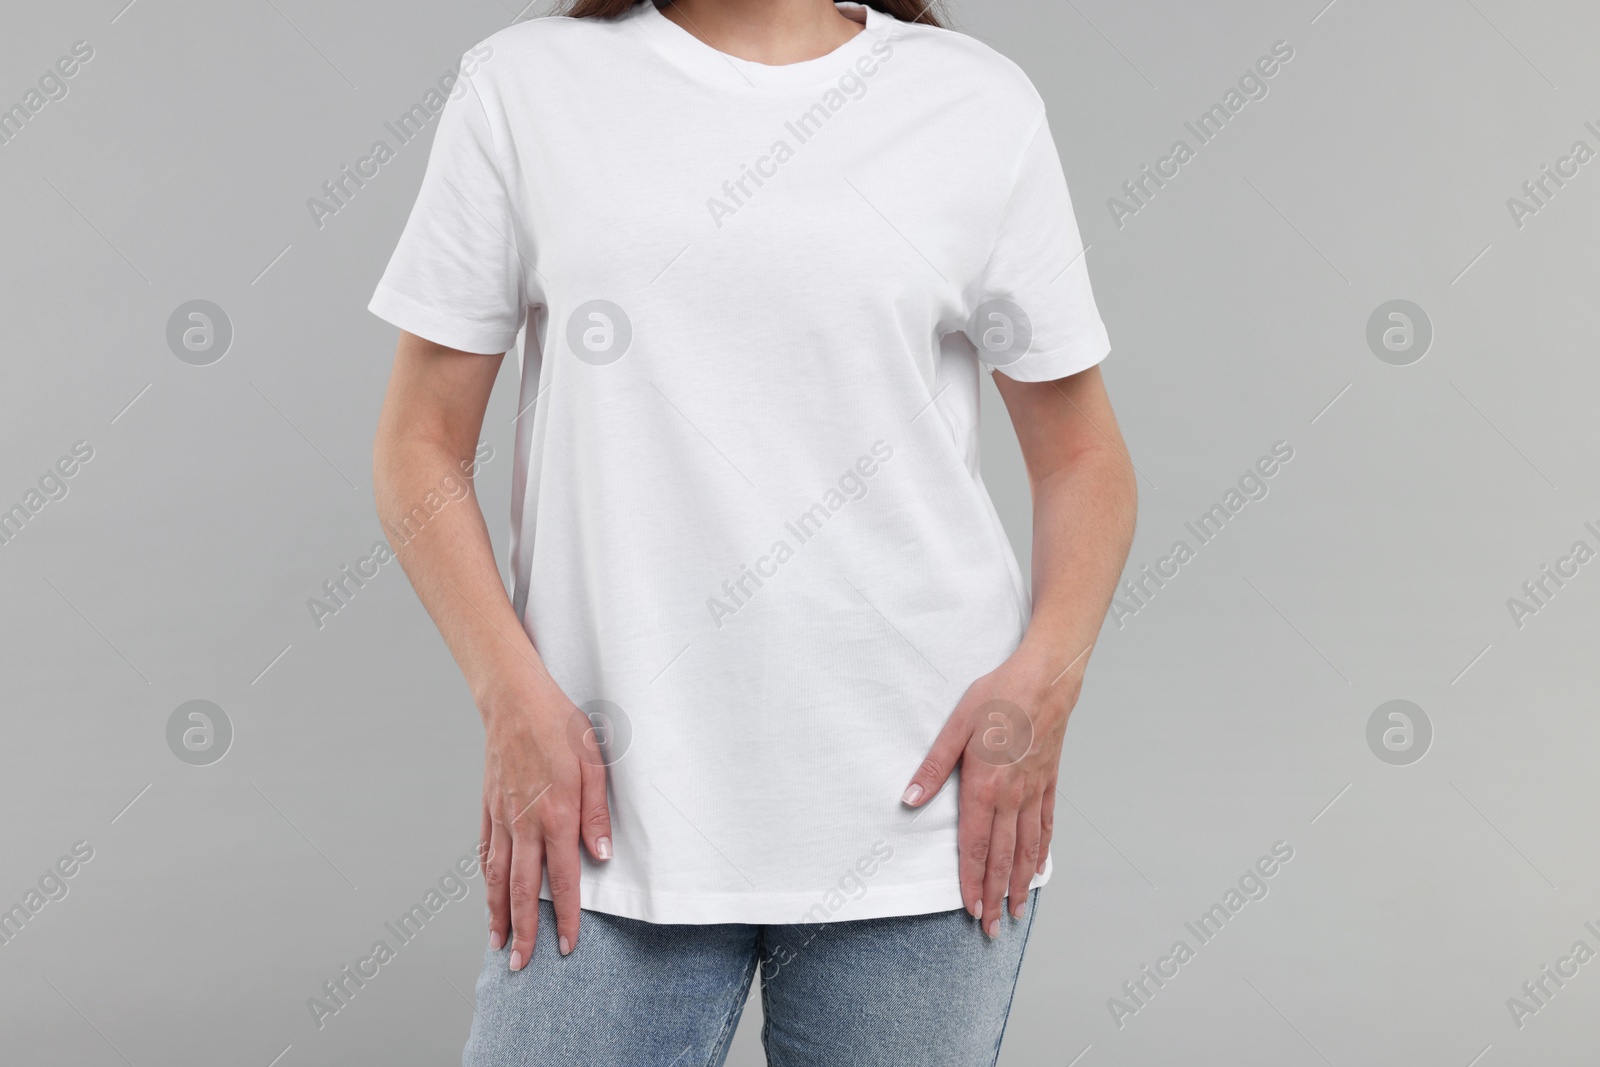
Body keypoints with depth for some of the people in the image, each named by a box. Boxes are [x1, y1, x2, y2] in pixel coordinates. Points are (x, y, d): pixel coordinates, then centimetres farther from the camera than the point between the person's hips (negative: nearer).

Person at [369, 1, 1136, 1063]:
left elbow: (1082, 453, 9)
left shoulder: (979, 103, 5)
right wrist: (517, 698, -7)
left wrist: (1046, 675, -8)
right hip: (612, 815, 0)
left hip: (919, 808, 1)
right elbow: (422, 444, 5)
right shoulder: (522, 86, 5)